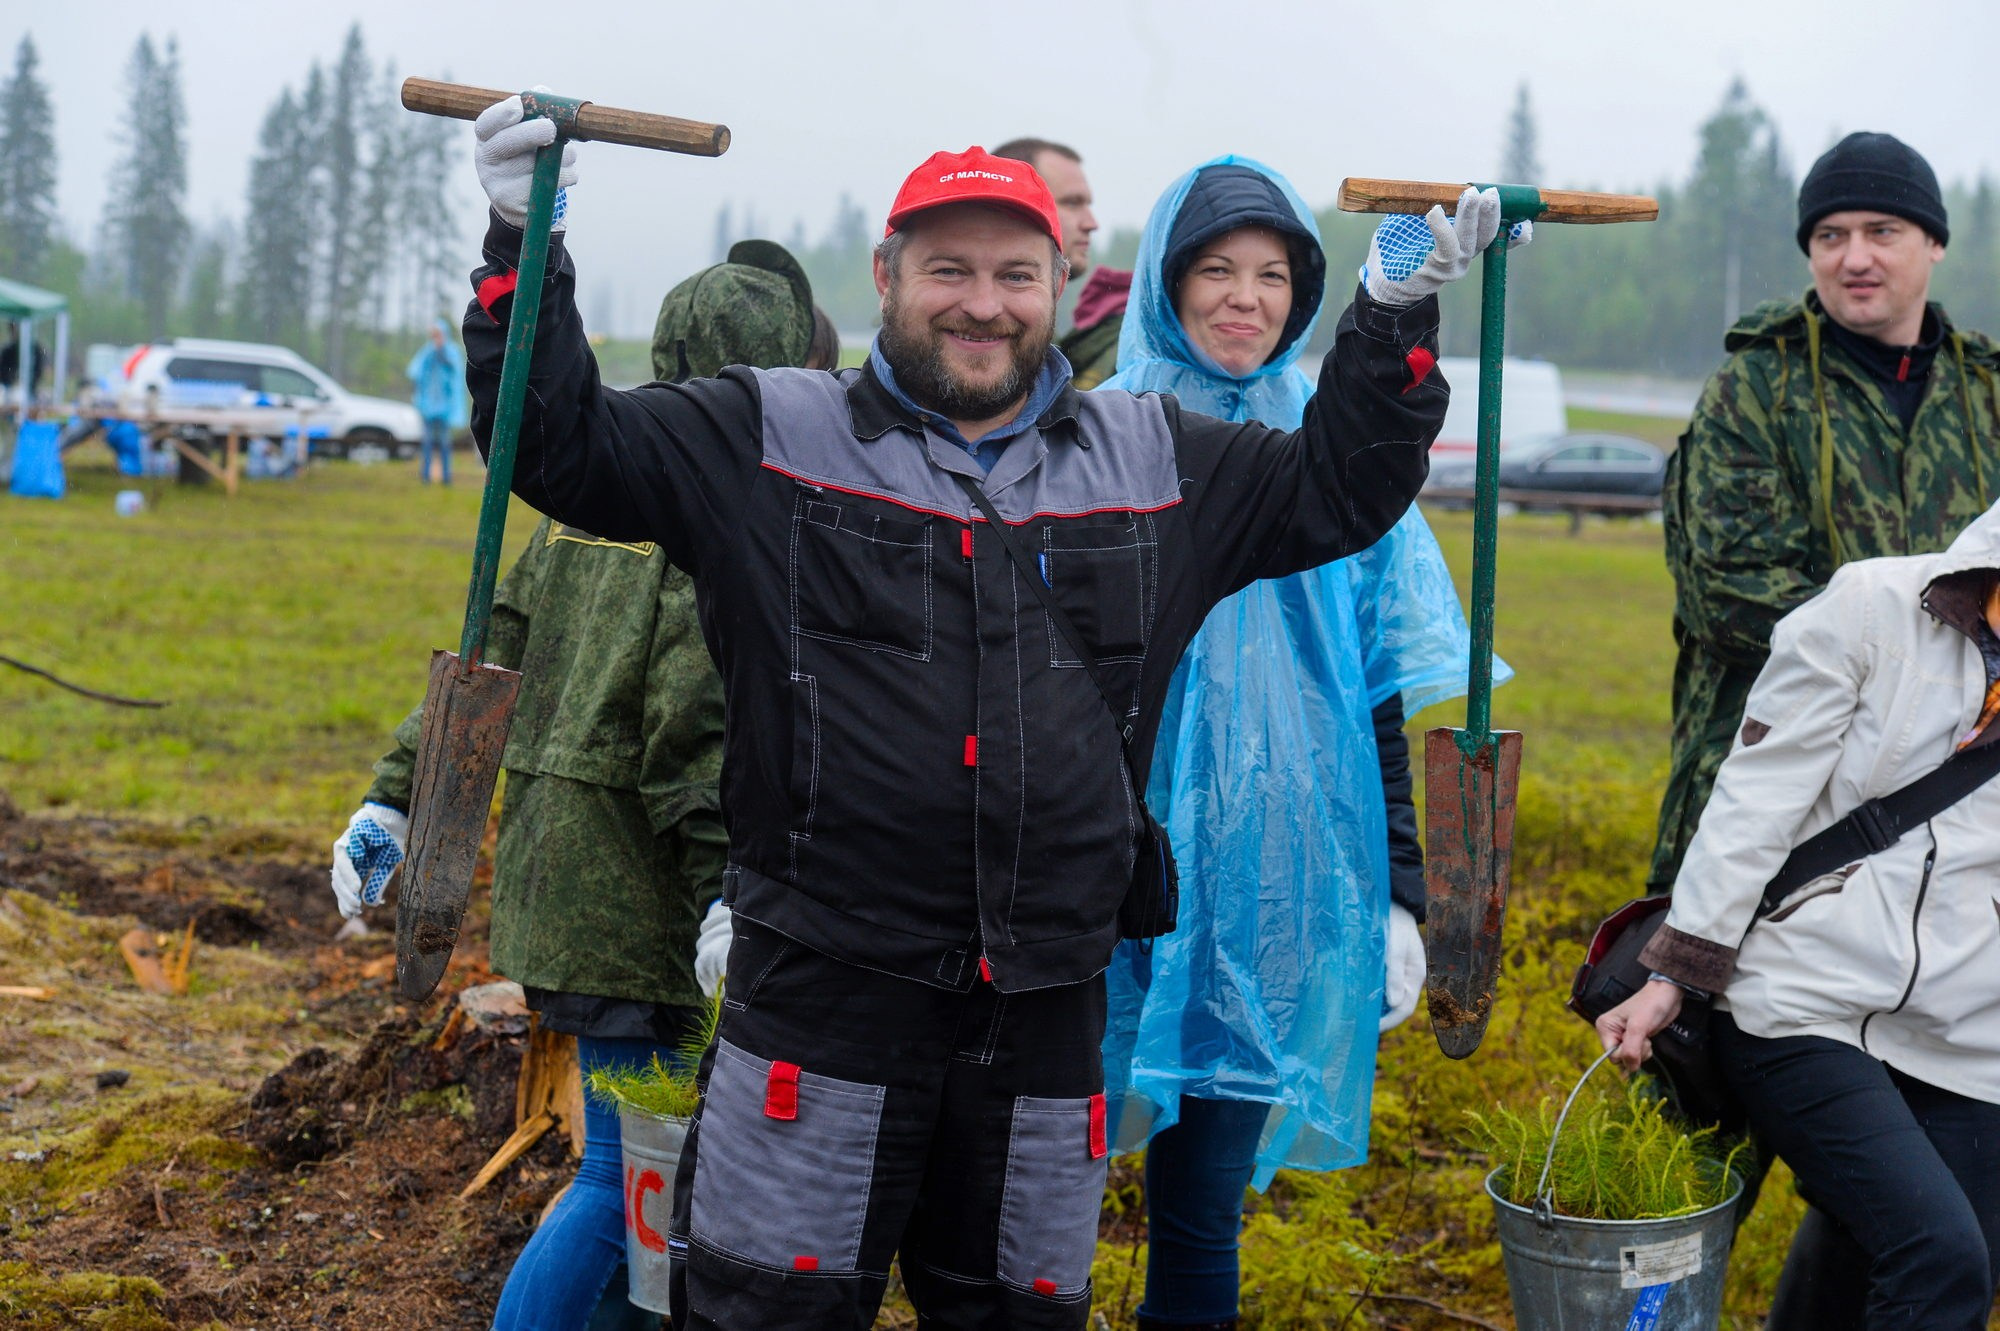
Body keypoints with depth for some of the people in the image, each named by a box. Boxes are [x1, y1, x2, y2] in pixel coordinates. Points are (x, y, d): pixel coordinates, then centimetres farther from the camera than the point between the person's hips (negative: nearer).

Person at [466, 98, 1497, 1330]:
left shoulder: (1153, 461, 10)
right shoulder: (770, 439, 0)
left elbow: (1343, 488, 18)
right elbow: (565, 449, -2)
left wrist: (1399, 314, 10)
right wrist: (526, 248, -10)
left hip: (1047, 1000, 3)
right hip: (822, 994, -3)